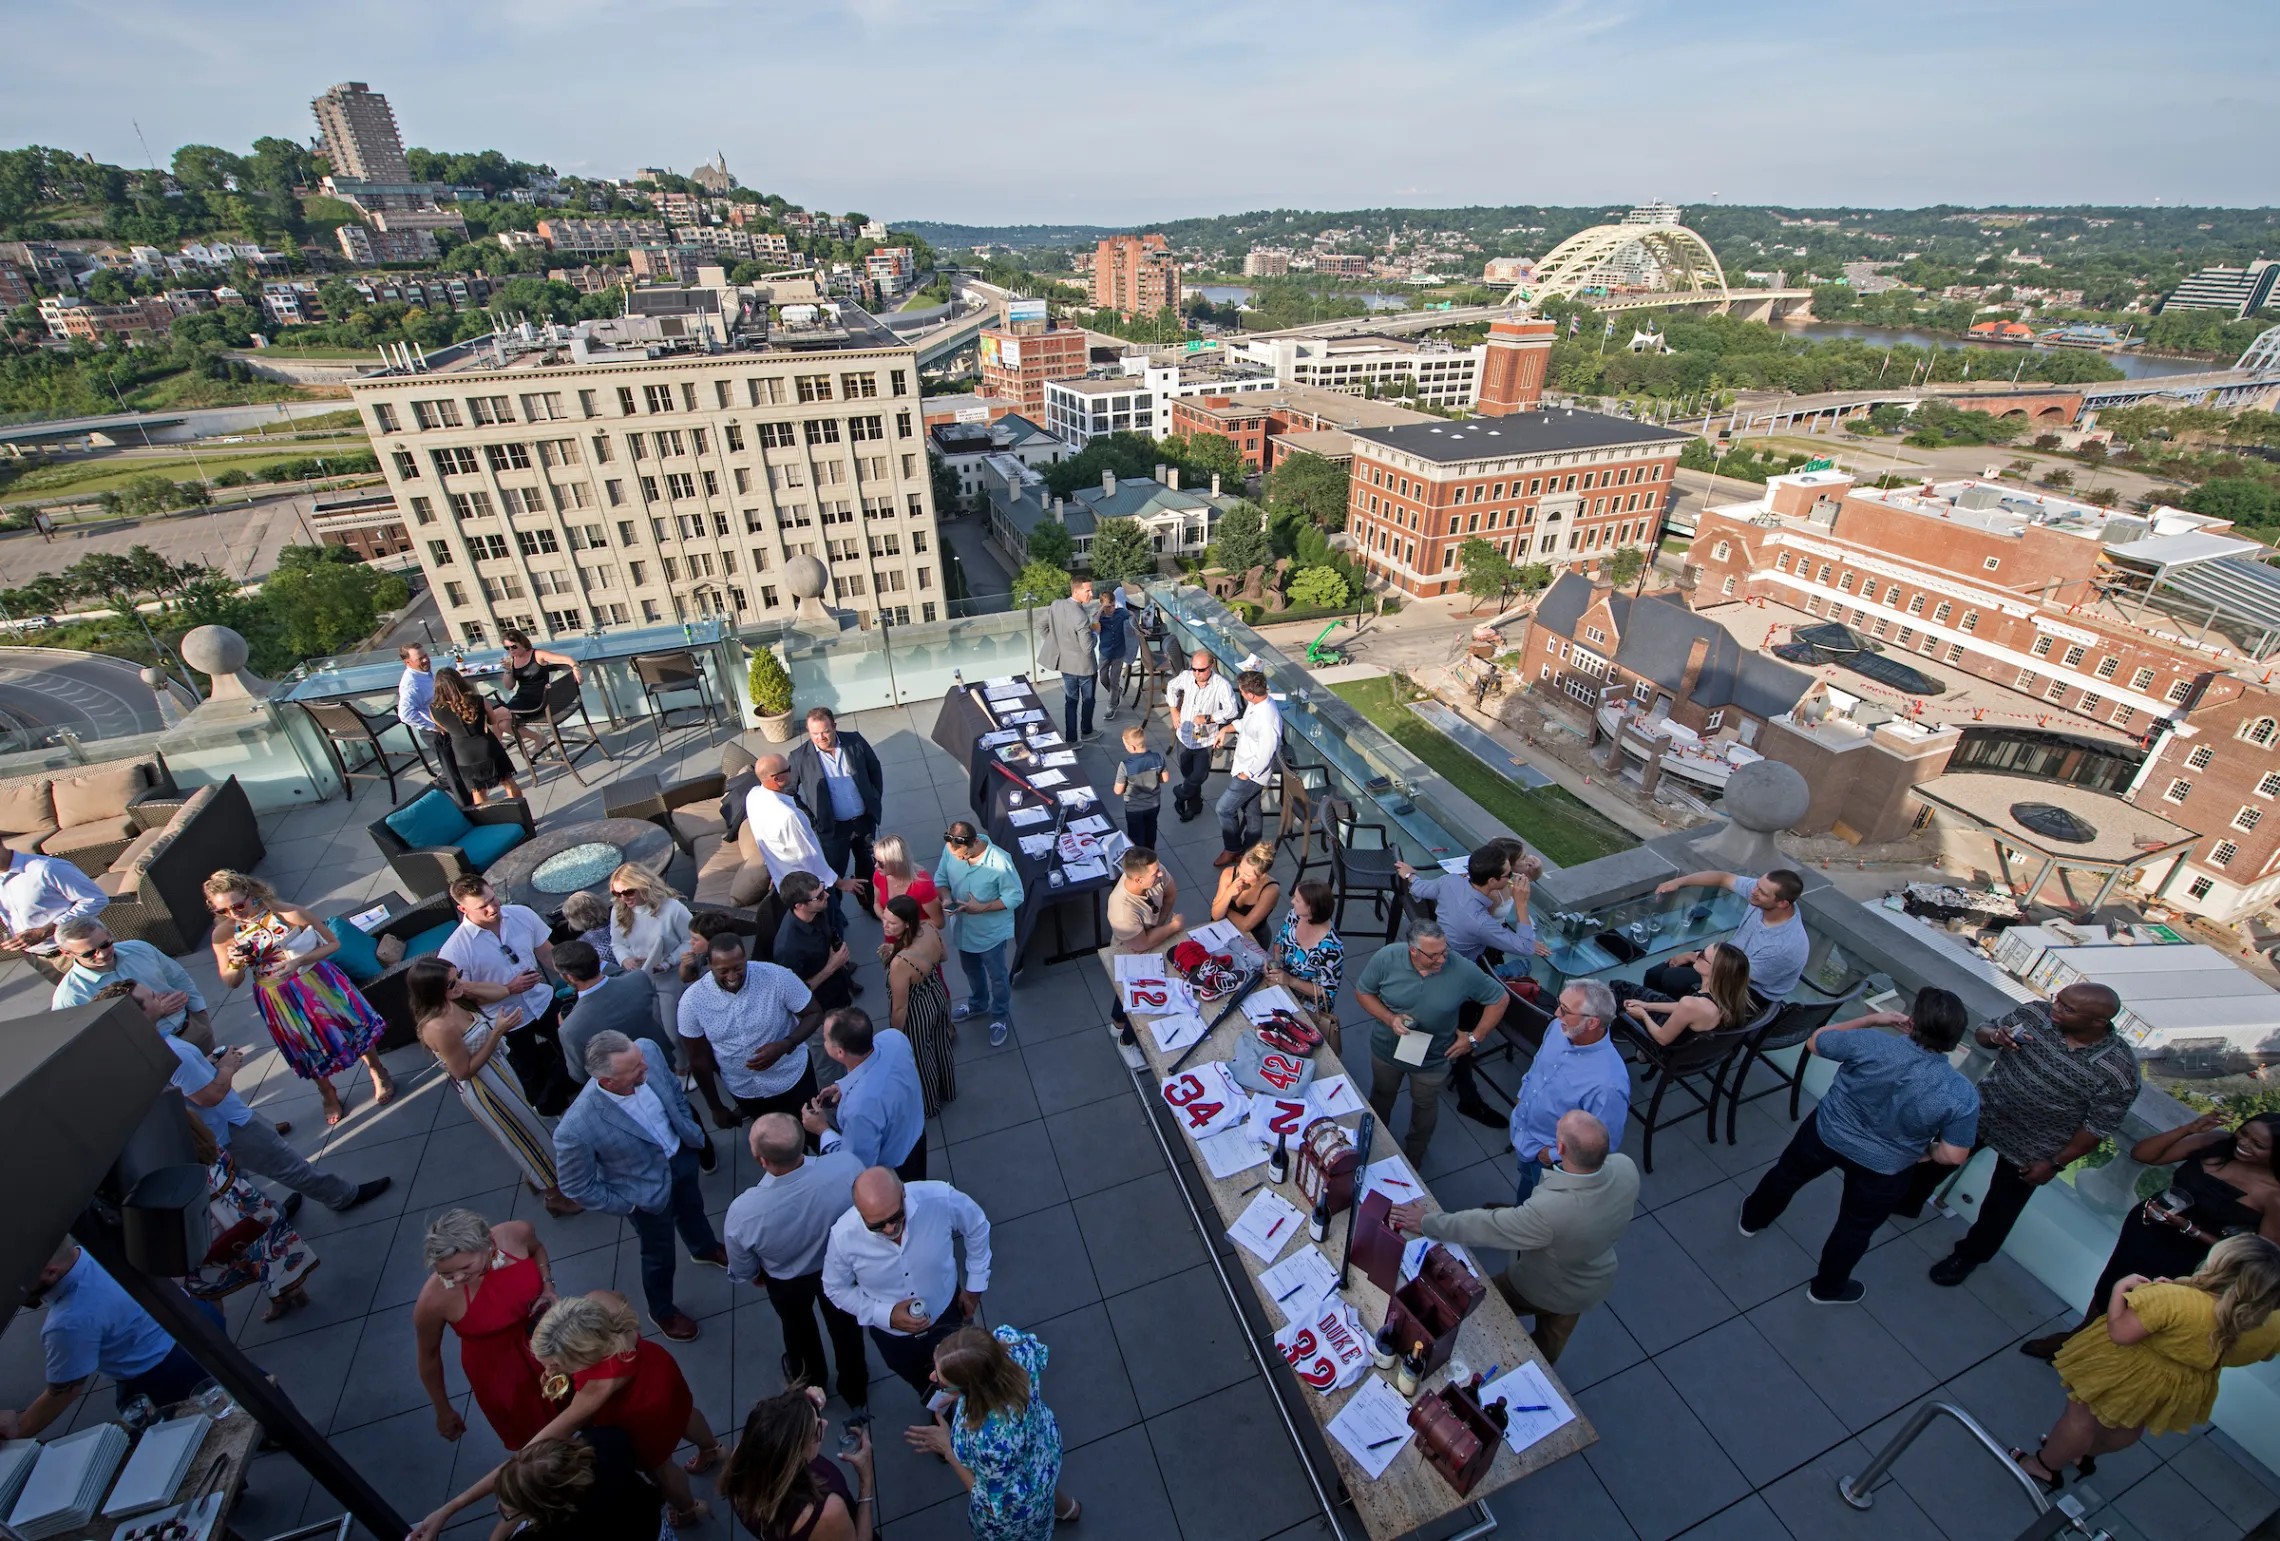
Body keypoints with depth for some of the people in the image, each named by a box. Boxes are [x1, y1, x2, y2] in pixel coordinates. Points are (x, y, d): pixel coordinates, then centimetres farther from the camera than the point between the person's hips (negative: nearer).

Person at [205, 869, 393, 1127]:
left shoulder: (288, 913, -23)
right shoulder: (223, 935, -13)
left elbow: (333, 943, -15)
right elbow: (230, 983, -2)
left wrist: (299, 961, -29)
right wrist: (236, 965, -23)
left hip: (318, 983, -2)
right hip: (279, 1001, 3)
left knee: (352, 1025, 12)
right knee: (310, 1049, 19)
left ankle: (379, 1074, 39)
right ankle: (328, 1093, 46)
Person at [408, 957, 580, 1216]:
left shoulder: (452, 999, -12)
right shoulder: (441, 1027, -35)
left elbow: (501, 992, 0)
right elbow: (465, 1071, -24)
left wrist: (467, 987, -18)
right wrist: (498, 1032, -29)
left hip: (494, 1067, 8)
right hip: (482, 1086, -8)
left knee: (524, 1125, 28)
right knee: (527, 1133, 11)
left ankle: (536, 1176, 52)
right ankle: (556, 1195, 32)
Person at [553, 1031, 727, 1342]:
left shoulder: (649, 1052, -30)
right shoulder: (576, 1130, -41)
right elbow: (576, 1186, -20)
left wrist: (690, 1133, 1)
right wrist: (624, 1205, -9)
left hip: (681, 1155, 4)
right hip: (648, 1191, -4)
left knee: (692, 1206, 34)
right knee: (660, 1255, 23)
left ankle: (706, 1249, 68)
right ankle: (662, 1311, 56)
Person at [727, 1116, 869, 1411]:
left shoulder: (743, 1212, -41)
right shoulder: (847, 1165, -41)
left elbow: (742, 1271, -16)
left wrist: (756, 1277, 8)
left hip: (787, 1283, 0)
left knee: (799, 1330, 33)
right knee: (845, 1325, 31)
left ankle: (809, 1384, 63)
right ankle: (855, 1388, 58)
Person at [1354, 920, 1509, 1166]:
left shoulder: (1463, 971, -30)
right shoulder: (1387, 958, -29)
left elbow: (1499, 999, -14)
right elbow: (1362, 991, -13)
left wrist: (1474, 1037, -16)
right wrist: (1389, 1018, -28)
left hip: (1432, 1060, -1)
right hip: (1386, 1050, 1)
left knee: (1424, 1105, 26)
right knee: (1381, 1096, 28)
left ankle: (1414, 1155, 56)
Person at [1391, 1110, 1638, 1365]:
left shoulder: (1549, 1210, -47)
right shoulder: (1625, 1167, -31)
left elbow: (1486, 1227, -33)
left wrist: (1426, 1223, -20)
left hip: (1543, 1290, -5)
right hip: (1595, 1284, 5)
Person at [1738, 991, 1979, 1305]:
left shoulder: (1870, 1043, -30)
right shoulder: (1962, 1096, -27)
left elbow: (1814, 1042, -10)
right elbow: (1953, 1157, -18)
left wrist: (1874, 1019, -4)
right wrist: (1926, 1151, 5)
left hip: (1826, 1134, 0)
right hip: (1883, 1170, 0)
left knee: (1787, 1174, 30)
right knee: (1855, 1228, 26)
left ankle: (1753, 1218, 56)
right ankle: (1827, 1288, 48)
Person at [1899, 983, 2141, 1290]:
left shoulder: (2120, 1071, -26)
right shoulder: (2038, 1012, -19)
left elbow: (2097, 1126, -15)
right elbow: (1982, 1033, -4)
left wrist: (2056, 1163, -10)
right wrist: (1996, 1036, -27)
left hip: (2027, 1151, -3)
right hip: (1981, 1110, 3)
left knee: (1999, 1208, 16)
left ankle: (1969, 1255, 43)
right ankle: (1907, 1202, 50)